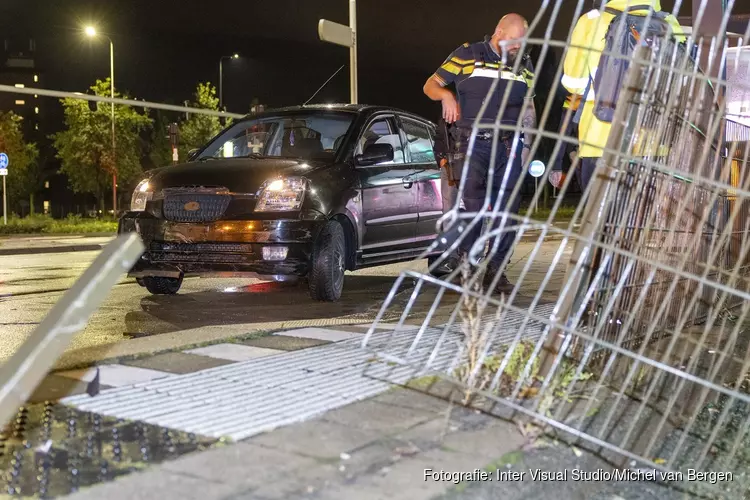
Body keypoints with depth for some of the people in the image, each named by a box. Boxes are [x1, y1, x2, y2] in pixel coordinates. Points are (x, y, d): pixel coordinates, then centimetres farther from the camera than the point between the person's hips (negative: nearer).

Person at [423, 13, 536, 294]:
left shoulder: (525, 66, 15)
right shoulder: (467, 55, 2)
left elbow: (528, 109, 20)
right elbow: (430, 85, 3)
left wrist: (526, 145, 11)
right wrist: (446, 95, -18)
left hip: (509, 147, 4)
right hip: (473, 144, -4)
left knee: (508, 210, 1)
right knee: (472, 207, -8)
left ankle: (495, 269, 8)